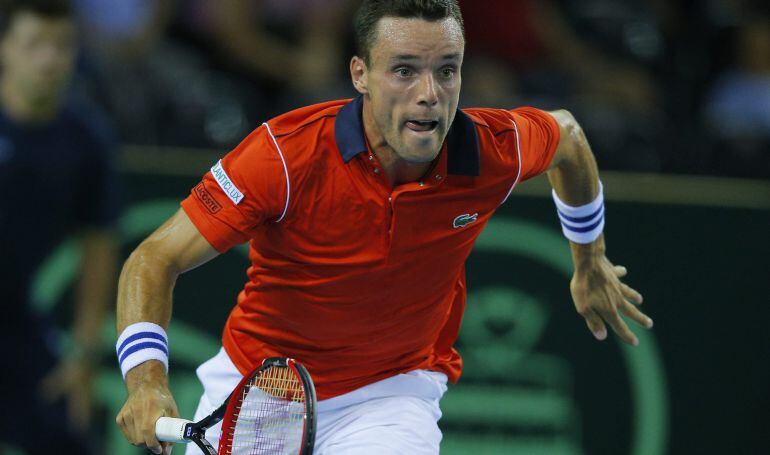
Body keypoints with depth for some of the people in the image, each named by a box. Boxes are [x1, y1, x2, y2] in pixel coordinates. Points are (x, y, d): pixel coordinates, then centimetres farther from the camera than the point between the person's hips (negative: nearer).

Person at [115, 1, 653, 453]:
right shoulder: (287, 154, -28)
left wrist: (591, 264, 22)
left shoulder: (496, 153, -19)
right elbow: (156, 259, -25)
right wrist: (147, 380, -41)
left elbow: (567, 134, 7)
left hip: (391, 393, 0)